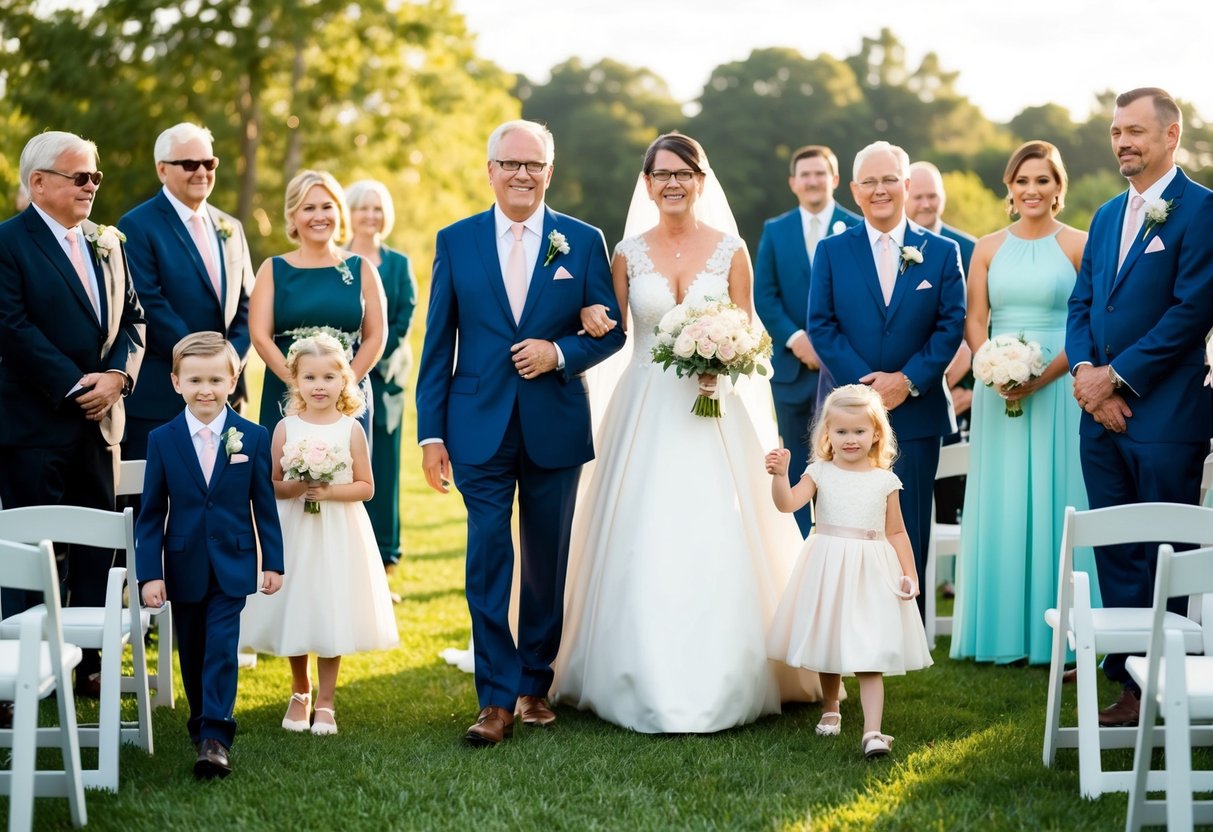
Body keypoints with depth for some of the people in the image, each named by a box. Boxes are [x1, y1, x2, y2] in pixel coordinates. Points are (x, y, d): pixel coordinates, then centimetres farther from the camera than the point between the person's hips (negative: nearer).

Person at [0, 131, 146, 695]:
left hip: (98, 417, 6)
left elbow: (132, 318, 12)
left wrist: (117, 375, -7)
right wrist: (74, 386, -15)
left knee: (96, 544, 9)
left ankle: (90, 663, 17)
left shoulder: (108, 243, 14)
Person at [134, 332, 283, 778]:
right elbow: (151, 513, -1)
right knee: (192, 652, 10)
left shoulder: (252, 437, -2)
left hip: (232, 566, -2)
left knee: (221, 648, -10)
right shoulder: (162, 440, -2)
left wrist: (273, 562, 2)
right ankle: (203, 722, 27)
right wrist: (150, 572, -6)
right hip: (183, 567, 2)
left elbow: (264, 504, 3)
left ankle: (215, 738, -12)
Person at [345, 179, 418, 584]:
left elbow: (404, 320, 1)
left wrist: (372, 360, -10)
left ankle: (381, 562, 6)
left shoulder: (399, 264, 10)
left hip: (384, 379, 2)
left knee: (383, 470, 1)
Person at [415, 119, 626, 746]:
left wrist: (559, 353, -15)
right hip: (481, 428, -1)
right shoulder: (455, 241, 4)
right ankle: (496, 699, -1)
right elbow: (438, 343, 3)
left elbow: (610, 331, 5)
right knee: (488, 558, -6)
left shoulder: (583, 242, 4)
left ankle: (535, 686, 24)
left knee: (547, 563, 10)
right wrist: (431, 432, -1)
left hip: (555, 427, 1)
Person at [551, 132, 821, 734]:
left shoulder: (731, 251, 4)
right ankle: (646, 681, 5)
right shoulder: (628, 254, 6)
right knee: (641, 546, -3)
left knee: (715, 544, -5)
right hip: (645, 410, 1)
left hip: (712, 410, -1)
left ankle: (719, 681, 4)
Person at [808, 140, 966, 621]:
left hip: (916, 412, 0)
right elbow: (821, 325, -1)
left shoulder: (942, 253, 6)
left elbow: (951, 325, 0)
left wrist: (908, 379, -13)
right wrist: (864, 382, -13)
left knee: (909, 531, 4)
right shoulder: (832, 251, 6)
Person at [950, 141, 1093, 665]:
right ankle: (1002, 631, 13)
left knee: (1056, 500, 0)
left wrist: (1044, 376, -16)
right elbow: (974, 322, 6)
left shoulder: (1079, 245, 0)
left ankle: (1056, 631, 7)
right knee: (1001, 502, 5)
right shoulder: (988, 248, 9)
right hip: (999, 389, 3)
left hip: (1059, 388, -3)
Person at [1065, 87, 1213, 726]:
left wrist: (1117, 377, -14)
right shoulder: (1107, 216, 17)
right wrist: (1085, 370, -3)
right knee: (1115, 554, 11)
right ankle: (1127, 679, 19)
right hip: (1101, 413, 7)